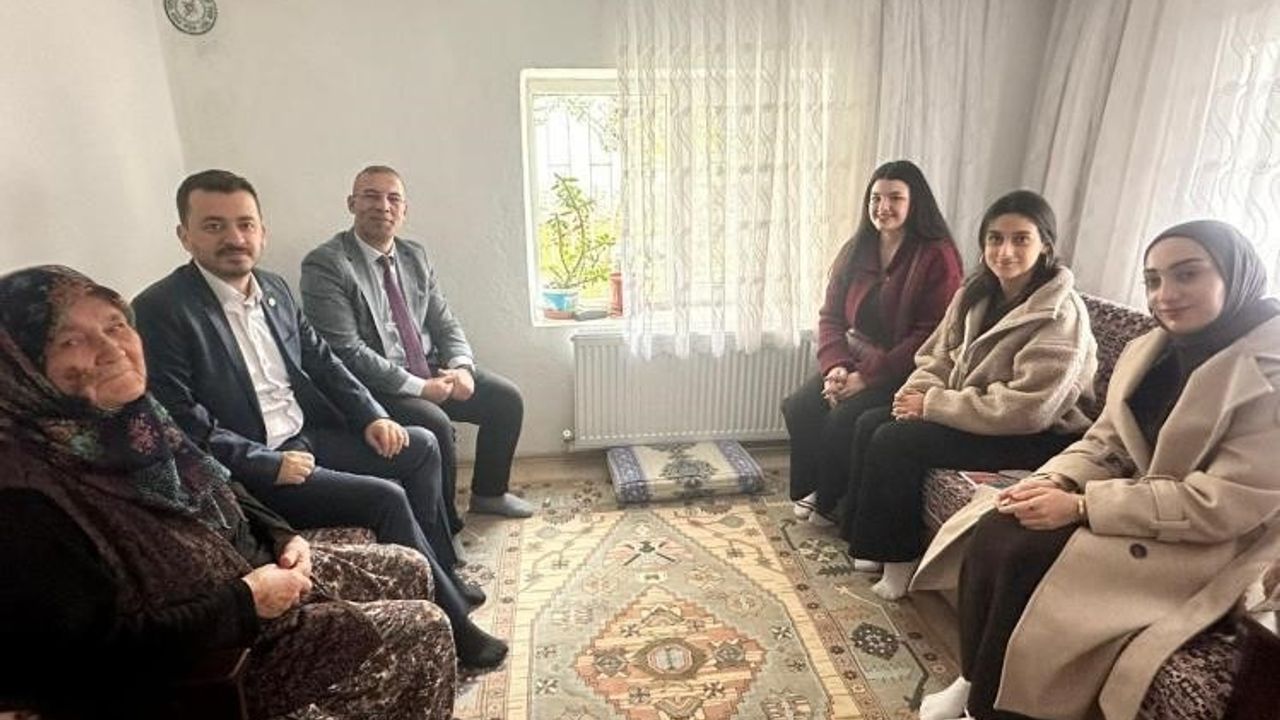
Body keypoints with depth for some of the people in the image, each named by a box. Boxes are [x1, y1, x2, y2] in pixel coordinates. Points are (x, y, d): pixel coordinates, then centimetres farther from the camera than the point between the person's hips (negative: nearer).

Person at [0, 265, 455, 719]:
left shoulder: (132, 415, -3)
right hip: (200, 662, -8)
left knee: (409, 570, 16)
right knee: (423, 631, -8)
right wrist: (245, 602, -24)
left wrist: (281, 537, -2)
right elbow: (97, 652, -28)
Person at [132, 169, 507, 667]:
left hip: (307, 434, 8)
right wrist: (270, 465, -21)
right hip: (249, 469, -8)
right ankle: (451, 623, 1)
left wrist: (372, 417, 0)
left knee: (420, 447, 2)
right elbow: (180, 425, -20)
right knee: (386, 498, -19)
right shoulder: (159, 311, -16)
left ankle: (444, 576, 16)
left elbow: (321, 360, 13)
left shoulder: (274, 289, 7)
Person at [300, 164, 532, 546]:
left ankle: (489, 493, 20)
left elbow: (445, 323, 10)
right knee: (435, 424, -30)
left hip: (429, 370, 7)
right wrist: (418, 386, -22)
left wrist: (461, 367, -10)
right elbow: (347, 351, -20)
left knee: (507, 398, -1)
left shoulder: (416, 256, 9)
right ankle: (444, 526, -5)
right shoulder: (324, 265, -13)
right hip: (373, 385, -7)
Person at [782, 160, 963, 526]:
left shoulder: (936, 257, -11)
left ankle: (830, 504, 0)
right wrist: (835, 365, -12)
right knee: (797, 406, -15)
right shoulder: (857, 250, 8)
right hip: (853, 365, 6)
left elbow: (929, 335, -17)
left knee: (844, 420, -26)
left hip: (903, 375, -6)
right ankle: (809, 490, 5)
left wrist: (867, 376, -20)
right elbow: (830, 315, 7)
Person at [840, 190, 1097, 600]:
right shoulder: (977, 293, 3)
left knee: (896, 441, -22)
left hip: (1037, 436, -8)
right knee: (871, 423, -7)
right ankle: (871, 542, 6)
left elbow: (1029, 408, -27)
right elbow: (939, 354, 10)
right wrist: (918, 388, -13)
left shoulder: (1061, 314, -20)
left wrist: (933, 404, -23)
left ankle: (901, 558, -2)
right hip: (972, 410, 8)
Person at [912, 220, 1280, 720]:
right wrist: (1056, 482, -14)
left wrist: (1081, 506, -25)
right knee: (995, 532, -17)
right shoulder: (1148, 350, 5)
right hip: (1139, 505, 7)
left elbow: (1226, 504, -22)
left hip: (1213, 543, -6)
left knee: (1024, 556, -25)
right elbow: (1104, 444, 8)